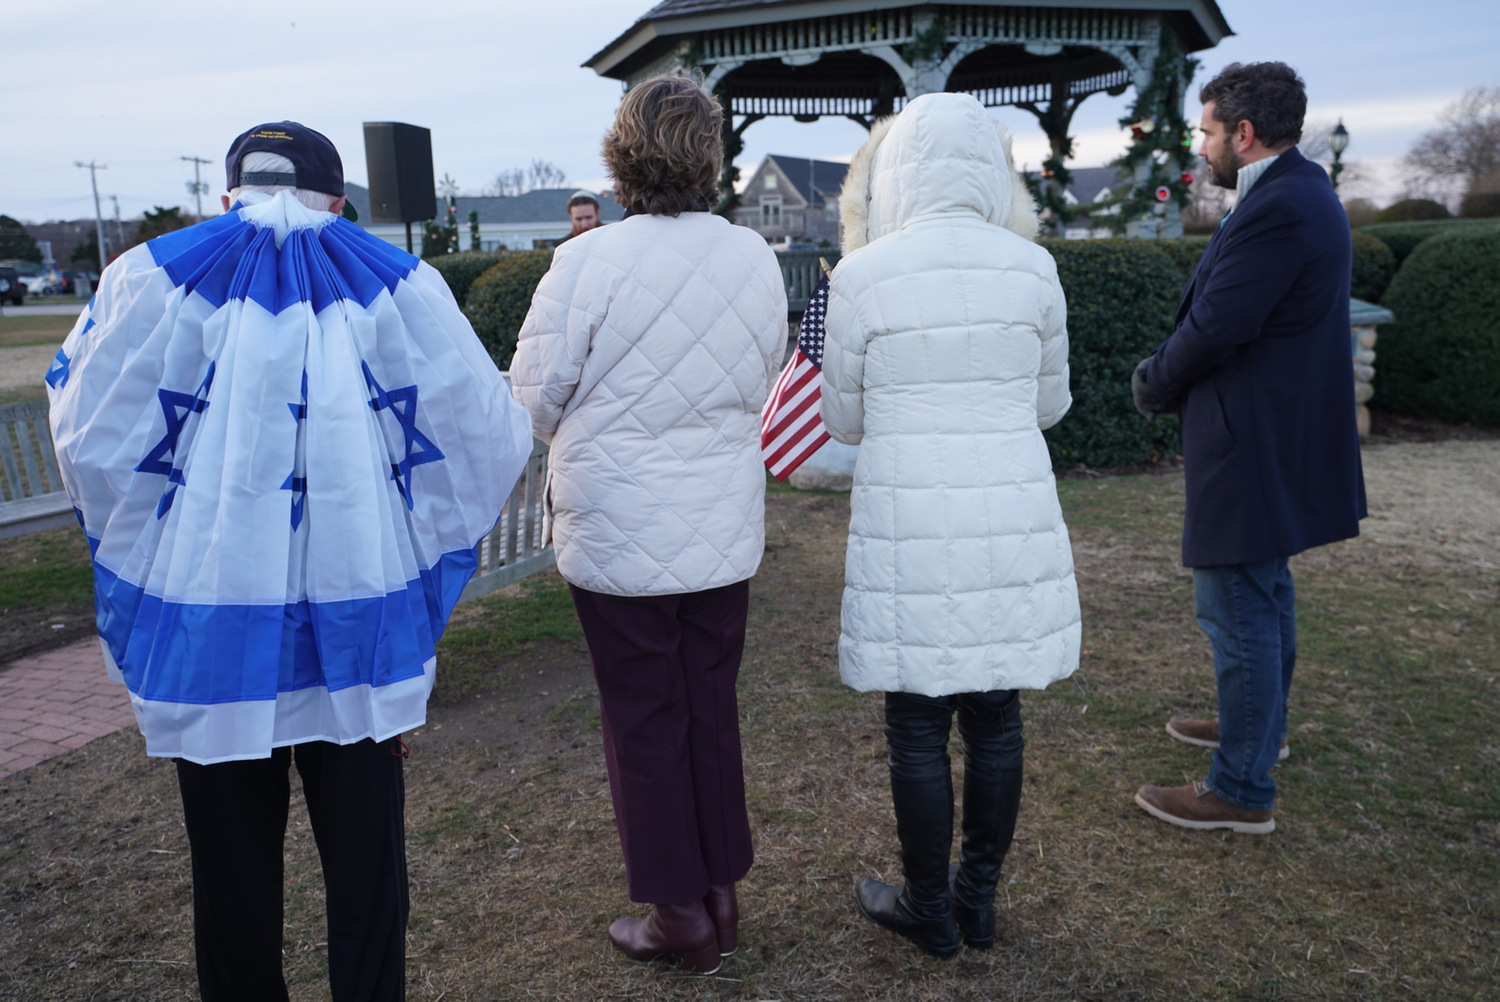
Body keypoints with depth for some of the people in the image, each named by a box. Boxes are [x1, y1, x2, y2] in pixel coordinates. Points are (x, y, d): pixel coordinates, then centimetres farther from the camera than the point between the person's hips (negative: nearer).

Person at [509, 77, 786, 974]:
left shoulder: (589, 260, -16)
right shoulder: (757, 259, -2)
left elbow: (537, 396, -7)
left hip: (619, 530, -4)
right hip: (726, 526, 4)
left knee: (644, 719, 9)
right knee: (713, 706, 17)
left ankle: (682, 915, 21)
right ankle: (722, 891, 29)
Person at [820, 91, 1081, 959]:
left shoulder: (863, 276, -7)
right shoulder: (1033, 269, 0)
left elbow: (844, 420, 2)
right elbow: (1051, 404, 11)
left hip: (910, 527, -3)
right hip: (1015, 522, 3)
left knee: (919, 725, 10)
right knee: (996, 713, 15)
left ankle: (931, 912, 26)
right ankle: (980, 902, 31)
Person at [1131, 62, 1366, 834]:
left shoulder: (1277, 207, -22)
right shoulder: (1299, 193, 12)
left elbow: (1215, 329, -23)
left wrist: (1156, 385, -5)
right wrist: (1167, 374, 1)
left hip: (1254, 448, -11)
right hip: (1279, 442, 11)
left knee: (1236, 610, -3)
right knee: (1265, 596, 23)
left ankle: (1243, 791, 9)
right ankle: (1259, 726, 42)